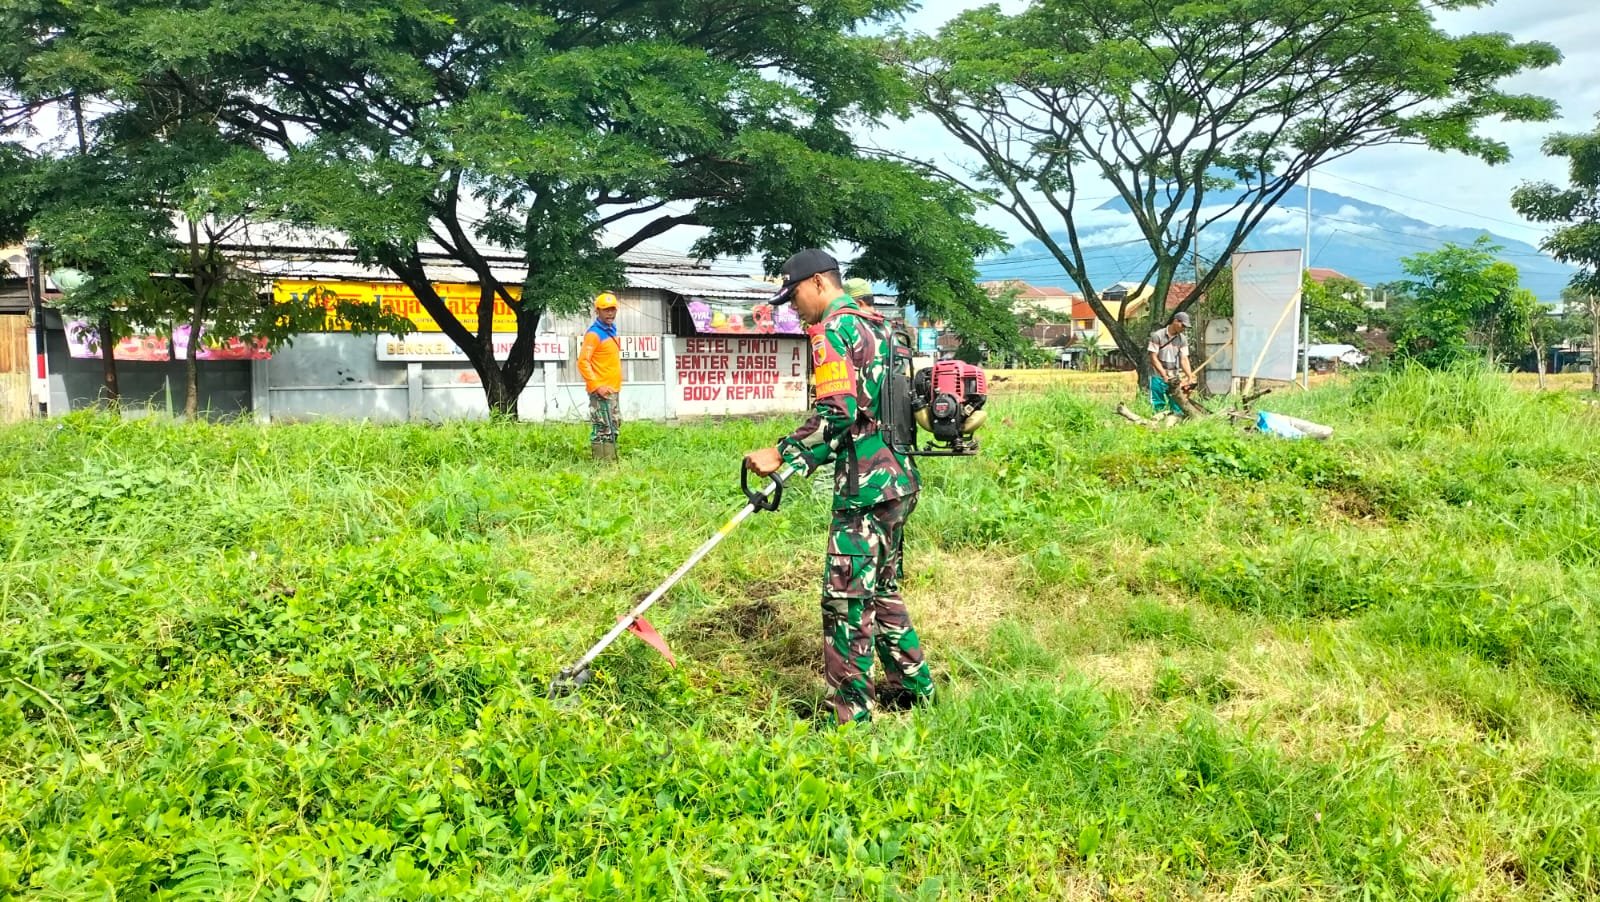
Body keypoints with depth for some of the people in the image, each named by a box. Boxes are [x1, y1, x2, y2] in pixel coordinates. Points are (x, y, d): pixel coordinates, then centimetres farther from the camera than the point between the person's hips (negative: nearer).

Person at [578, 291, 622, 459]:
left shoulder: (611, 331, 15)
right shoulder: (594, 333, -11)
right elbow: (583, 362, -18)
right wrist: (597, 386, -21)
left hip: (613, 390, 9)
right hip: (601, 391, -9)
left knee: (614, 429, 14)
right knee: (603, 430, -10)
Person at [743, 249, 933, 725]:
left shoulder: (832, 331, -11)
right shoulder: (874, 326, 18)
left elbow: (837, 413, -22)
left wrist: (781, 454, -15)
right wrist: (804, 456, 21)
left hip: (865, 487, -10)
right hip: (897, 479, 10)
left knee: (846, 599, -3)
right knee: (882, 589, 20)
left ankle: (851, 712, 2)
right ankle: (912, 686, 28)